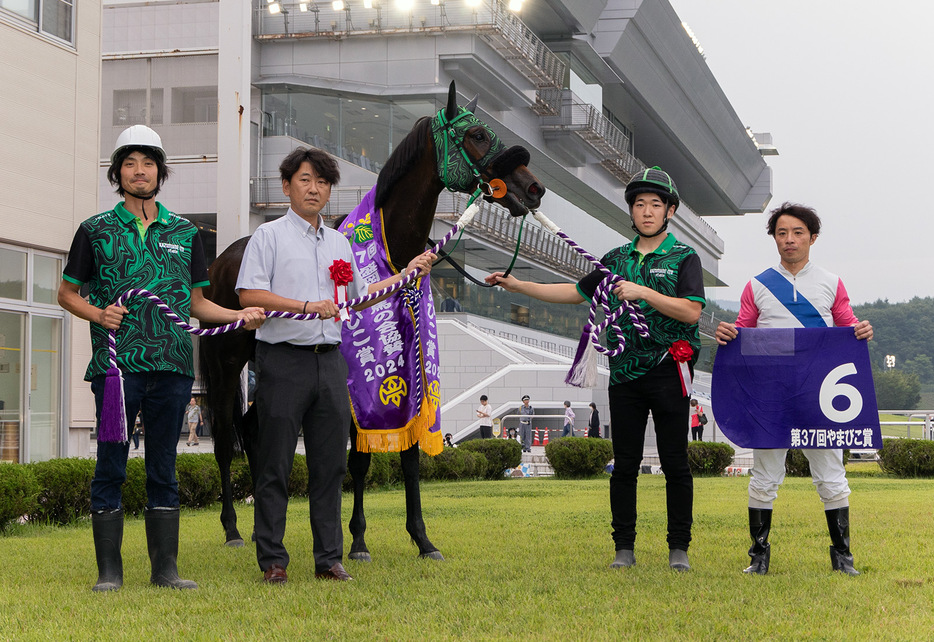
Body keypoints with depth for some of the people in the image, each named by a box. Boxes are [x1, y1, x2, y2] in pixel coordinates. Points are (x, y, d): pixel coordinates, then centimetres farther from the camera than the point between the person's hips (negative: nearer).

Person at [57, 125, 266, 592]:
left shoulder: (185, 233, 14)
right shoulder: (95, 231, 7)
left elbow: (197, 303, 17)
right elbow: (67, 293, 11)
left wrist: (239, 315, 0)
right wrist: (97, 313, -8)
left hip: (172, 366, 2)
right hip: (116, 363, -2)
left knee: (163, 469, 7)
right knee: (110, 468, -1)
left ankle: (165, 568, 12)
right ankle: (109, 570, 6)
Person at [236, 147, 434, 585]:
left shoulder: (338, 242, 18)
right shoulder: (269, 236, 0)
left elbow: (358, 297, 26)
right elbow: (249, 294, -11)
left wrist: (407, 273, 21)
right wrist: (307, 306, -19)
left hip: (330, 361, 5)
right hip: (284, 359, -5)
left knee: (330, 464, 6)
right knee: (275, 464, -1)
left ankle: (329, 558, 12)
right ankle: (272, 560, 5)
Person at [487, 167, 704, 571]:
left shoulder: (684, 258, 0)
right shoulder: (617, 260, 15)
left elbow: (691, 311, -12)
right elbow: (576, 292, 21)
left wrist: (642, 292, -18)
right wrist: (517, 285, 17)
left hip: (668, 374, -4)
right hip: (625, 373, 4)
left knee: (675, 464, 0)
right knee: (624, 465, 5)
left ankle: (679, 548, 7)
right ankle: (624, 548, 11)